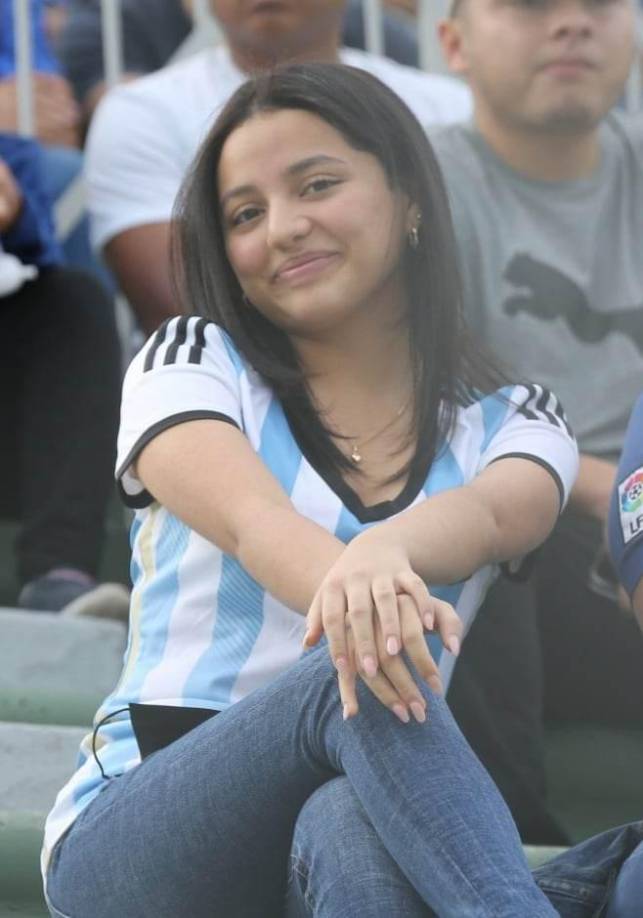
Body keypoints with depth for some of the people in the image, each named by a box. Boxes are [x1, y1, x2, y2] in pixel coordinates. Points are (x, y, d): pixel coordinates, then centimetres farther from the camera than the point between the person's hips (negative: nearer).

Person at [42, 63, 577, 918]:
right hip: (133, 836, -1)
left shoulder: (513, 426, 12)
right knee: (353, 680, -35)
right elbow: (250, 518, -16)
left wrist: (384, 551, -41)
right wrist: (349, 592, -41)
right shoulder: (188, 363, 8)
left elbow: (490, 515, -15)